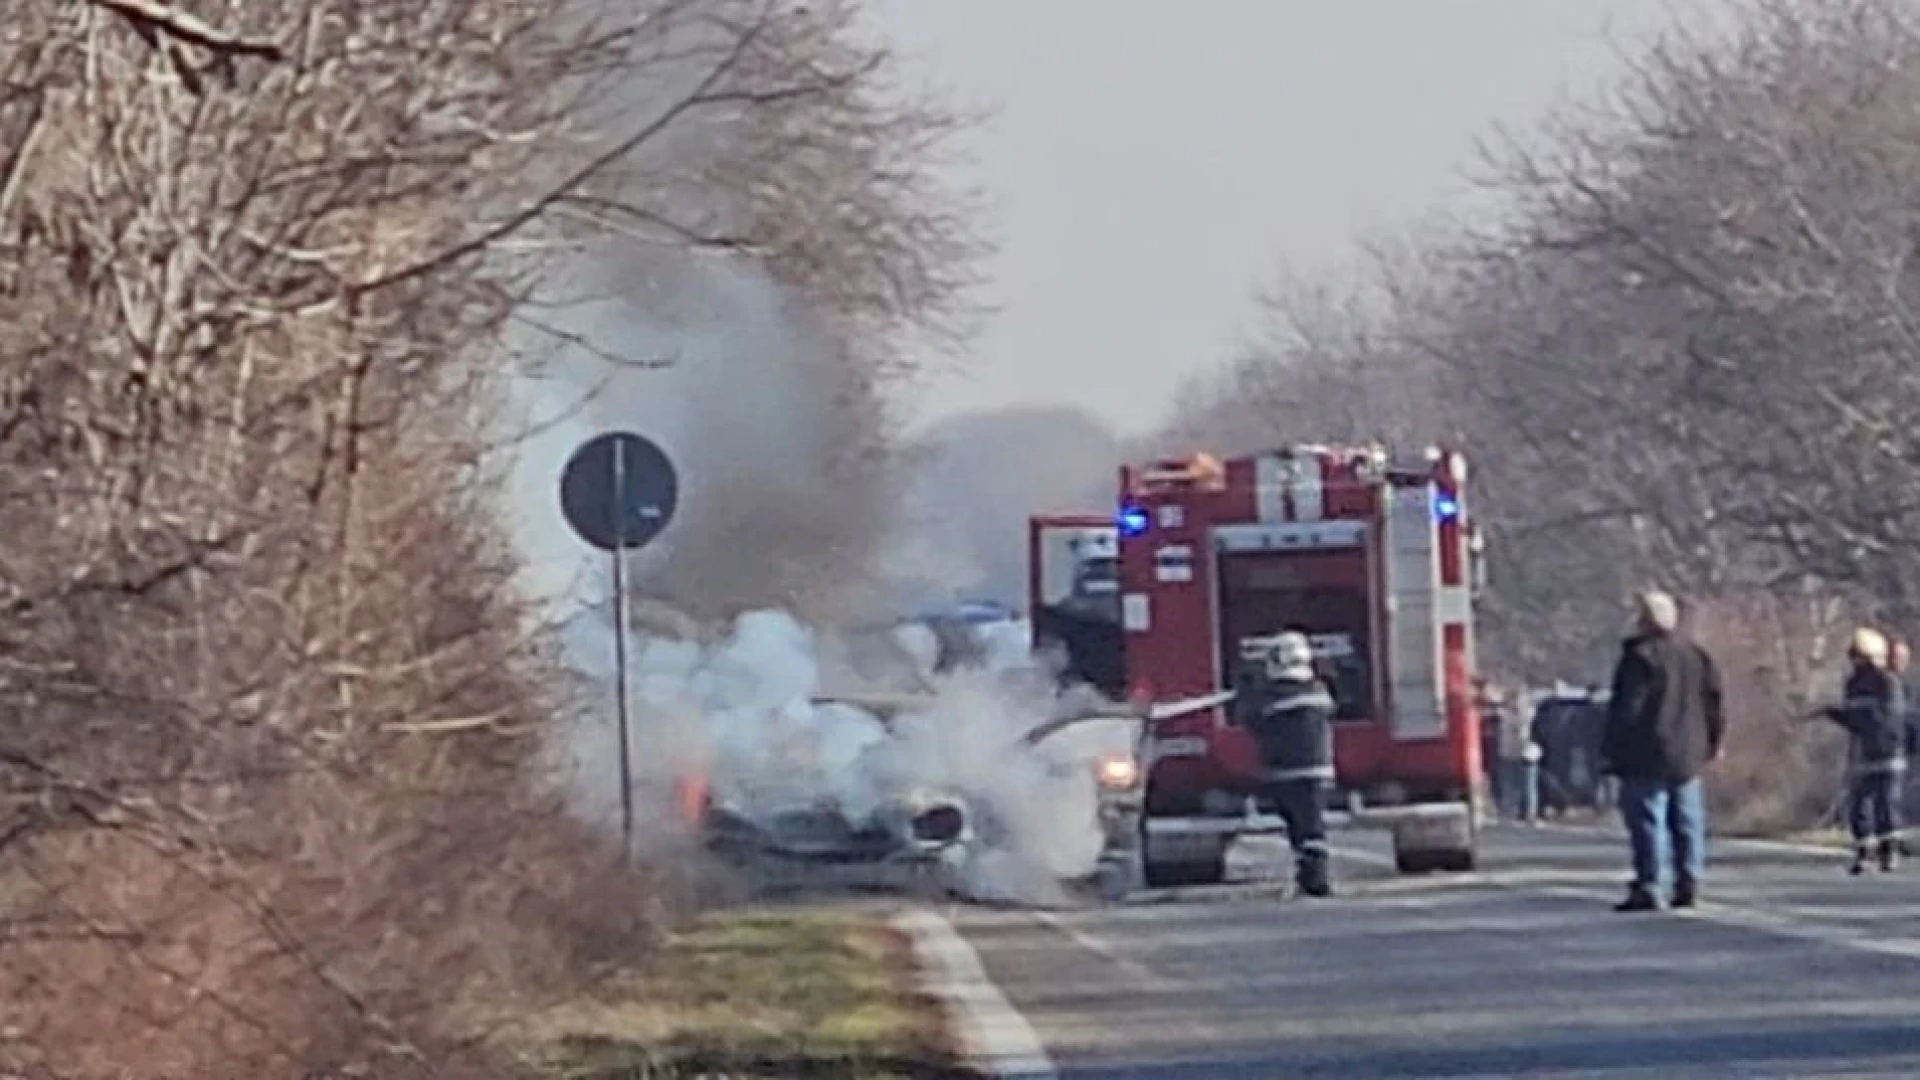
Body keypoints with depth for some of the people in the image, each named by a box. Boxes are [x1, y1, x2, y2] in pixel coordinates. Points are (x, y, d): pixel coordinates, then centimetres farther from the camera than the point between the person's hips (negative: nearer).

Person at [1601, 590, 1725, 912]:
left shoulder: (1640, 656, -11)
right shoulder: (1695, 654, 11)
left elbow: (1627, 707, -14)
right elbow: (1713, 700, 14)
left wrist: (1613, 749, -8)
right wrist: (1714, 739, 22)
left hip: (1647, 756, -7)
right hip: (1687, 755, 7)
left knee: (1647, 823, -7)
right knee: (1687, 822, 12)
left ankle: (1646, 888, -11)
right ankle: (1688, 886, 11)